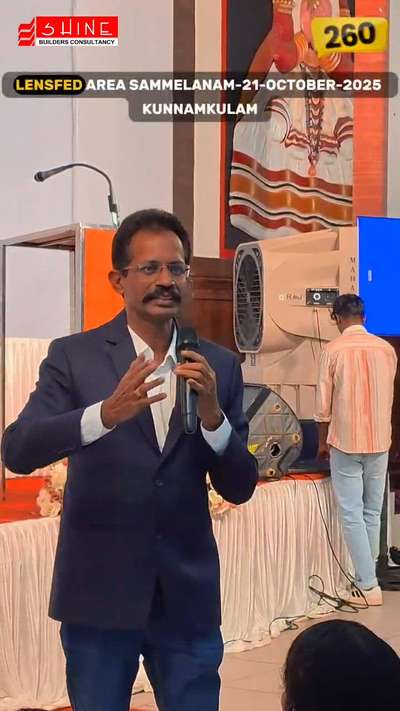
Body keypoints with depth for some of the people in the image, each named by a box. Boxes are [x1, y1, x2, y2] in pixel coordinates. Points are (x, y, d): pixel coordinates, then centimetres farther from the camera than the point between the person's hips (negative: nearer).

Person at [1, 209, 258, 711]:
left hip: (188, 594, 2)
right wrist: (106, 412, -32)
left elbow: (239, 488, 2)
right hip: (99, 592, -1)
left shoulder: (219, 366, 2)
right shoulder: (74, 356, -4)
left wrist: (213, 416, -17)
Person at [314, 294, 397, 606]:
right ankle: (369, 576, 20)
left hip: (346, 442, -4)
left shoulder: (333, 350, -9)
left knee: (352, 515, 0)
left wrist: (323, 441, 10)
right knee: (372, 514, 13)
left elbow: (324, 405, -5)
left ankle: (368, 587, -1)